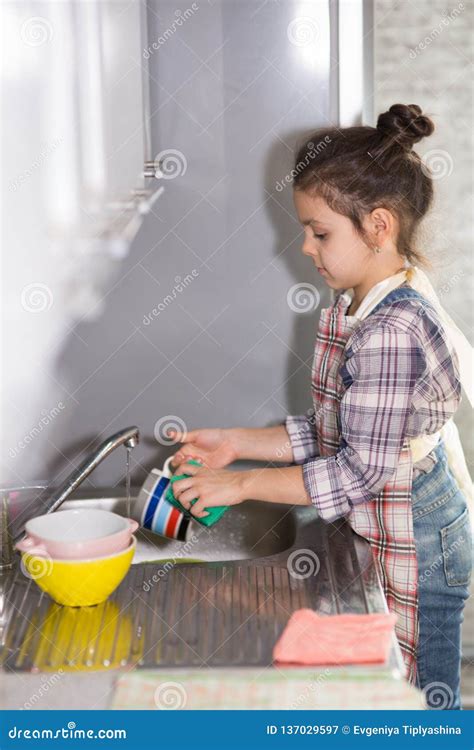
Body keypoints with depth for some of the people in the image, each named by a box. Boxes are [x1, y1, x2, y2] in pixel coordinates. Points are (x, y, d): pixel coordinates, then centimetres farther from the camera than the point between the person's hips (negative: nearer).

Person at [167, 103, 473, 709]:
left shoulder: (392, 332, -26)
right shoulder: (351, 308, 4)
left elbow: (361, 470, -25)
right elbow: (330, 433, 9)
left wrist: (243, 485, -18)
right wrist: (237, 443, 2)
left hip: (412, 547, -9)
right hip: (376, 534, 9)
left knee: (418, 698, 8)